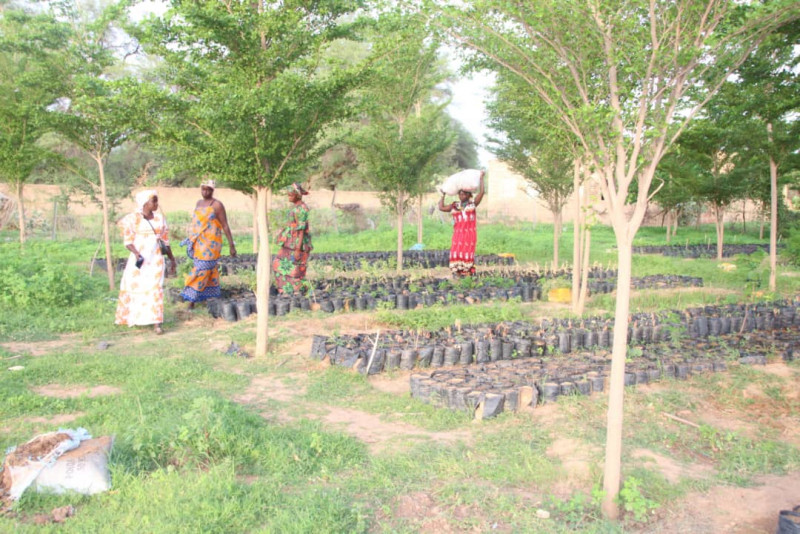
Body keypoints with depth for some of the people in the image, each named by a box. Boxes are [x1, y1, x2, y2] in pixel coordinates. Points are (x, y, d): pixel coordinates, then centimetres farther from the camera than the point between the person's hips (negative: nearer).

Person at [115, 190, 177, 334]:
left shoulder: (160, 218, 8)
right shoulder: (133, 219, -2)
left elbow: (165, 241, 15)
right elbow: (128, 241, -4)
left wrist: (172, 259, 17)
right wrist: (136, 253, -21)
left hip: (156, 259, 1)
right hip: (139, 259, -1)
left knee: (155, 289, -7)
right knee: (135, 287, 8)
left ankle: (156, 323, -10)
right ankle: (134, 317, 29)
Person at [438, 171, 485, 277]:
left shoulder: (473, 204, 5)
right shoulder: (454, 206, 13)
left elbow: (481, 192, -4)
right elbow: (441, 207, 10)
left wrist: (481, 178, -1)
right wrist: (443, 196, 17)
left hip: (470, 233, -2)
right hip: (458, 233, 2)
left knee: (467, 252, -3)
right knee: (456, 251, -7)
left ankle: (467, 272, 2)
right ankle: (457, 272, -3)